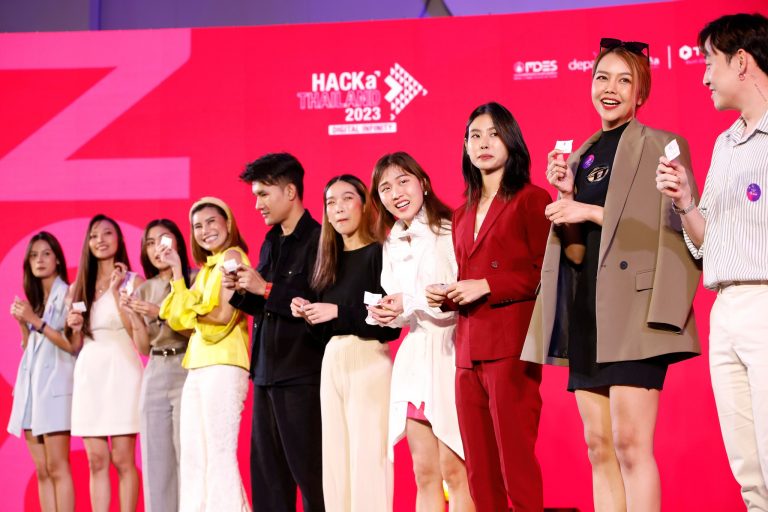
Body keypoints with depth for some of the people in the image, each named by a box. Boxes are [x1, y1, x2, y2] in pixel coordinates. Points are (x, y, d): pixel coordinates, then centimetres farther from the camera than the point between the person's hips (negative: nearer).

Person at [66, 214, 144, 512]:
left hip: (121, 371, -4)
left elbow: (137, 332, -10)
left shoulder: (133, 281, 2)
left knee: (122, 460, -5)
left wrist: (117, 291, -11)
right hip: (88, 374, 4)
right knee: (96, 462, 3)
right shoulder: (78, 287, 14)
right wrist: (74, 328, -4)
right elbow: (76, 346, 17)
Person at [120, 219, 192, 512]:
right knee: (157, 457, 3)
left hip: (187, 372, -5)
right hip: (154, 376, 5)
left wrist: (161, 314, -13)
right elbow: (143, 347, 13)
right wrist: (134, 317, -4)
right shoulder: (144, 291, 15)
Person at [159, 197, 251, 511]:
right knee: (193, 455, 10)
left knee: (219, 453, -11)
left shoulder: (232, 256, -4)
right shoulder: (207, 267, 21)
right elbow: (183, 316, 12)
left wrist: (192, 312, 3)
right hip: (198, 366, 9)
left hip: (223, 365, -9)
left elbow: (224, 314, -14)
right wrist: (176, 269, 16)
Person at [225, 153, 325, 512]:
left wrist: (266, 289, -17)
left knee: (309, 472, -5)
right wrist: (241, 292, 4)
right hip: (266, 373, 9)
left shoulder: (319, 240, -11)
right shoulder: (270, 243, 16)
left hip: (302, 376, -8)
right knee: (266, 473, 10)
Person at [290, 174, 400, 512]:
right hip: (331, 363, 7)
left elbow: (391, 323, -13)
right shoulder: (330, 260, 17)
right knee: (335, 460, 6)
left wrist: (338, 312, -17)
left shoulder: (379, 253, -5)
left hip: (368, 362, -7)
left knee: (368, 457, -10)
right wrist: (308, 315, 0)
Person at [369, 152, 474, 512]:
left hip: (449, 351, -6)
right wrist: (385, 314, -2)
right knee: (425, 474, 6)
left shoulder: (450, 231, -5)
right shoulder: (392, 245, 16)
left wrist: (410, 302, -15)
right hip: (413, 358, 6)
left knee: (453, 469, -9)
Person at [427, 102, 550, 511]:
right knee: (479, 469, 6)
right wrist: (447, 296, 10)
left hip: (511, 345, -7)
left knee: (515, 458, -10)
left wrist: (486, 286, -13)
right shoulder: (463, 214, 22)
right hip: (469, 350, 7)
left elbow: (546, 273, -9)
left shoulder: (530, 200, 0)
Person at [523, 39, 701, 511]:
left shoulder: (663, 146, 1)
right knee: (598, 447, 5)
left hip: (632, 307, -6)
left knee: (630, 442, -12)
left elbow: (678, 224, -10)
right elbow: (575, 252, 13)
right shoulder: (580, 157, 17)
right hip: (584, 311, 6)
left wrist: (594, 212, -12)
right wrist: (567, 197, -3)